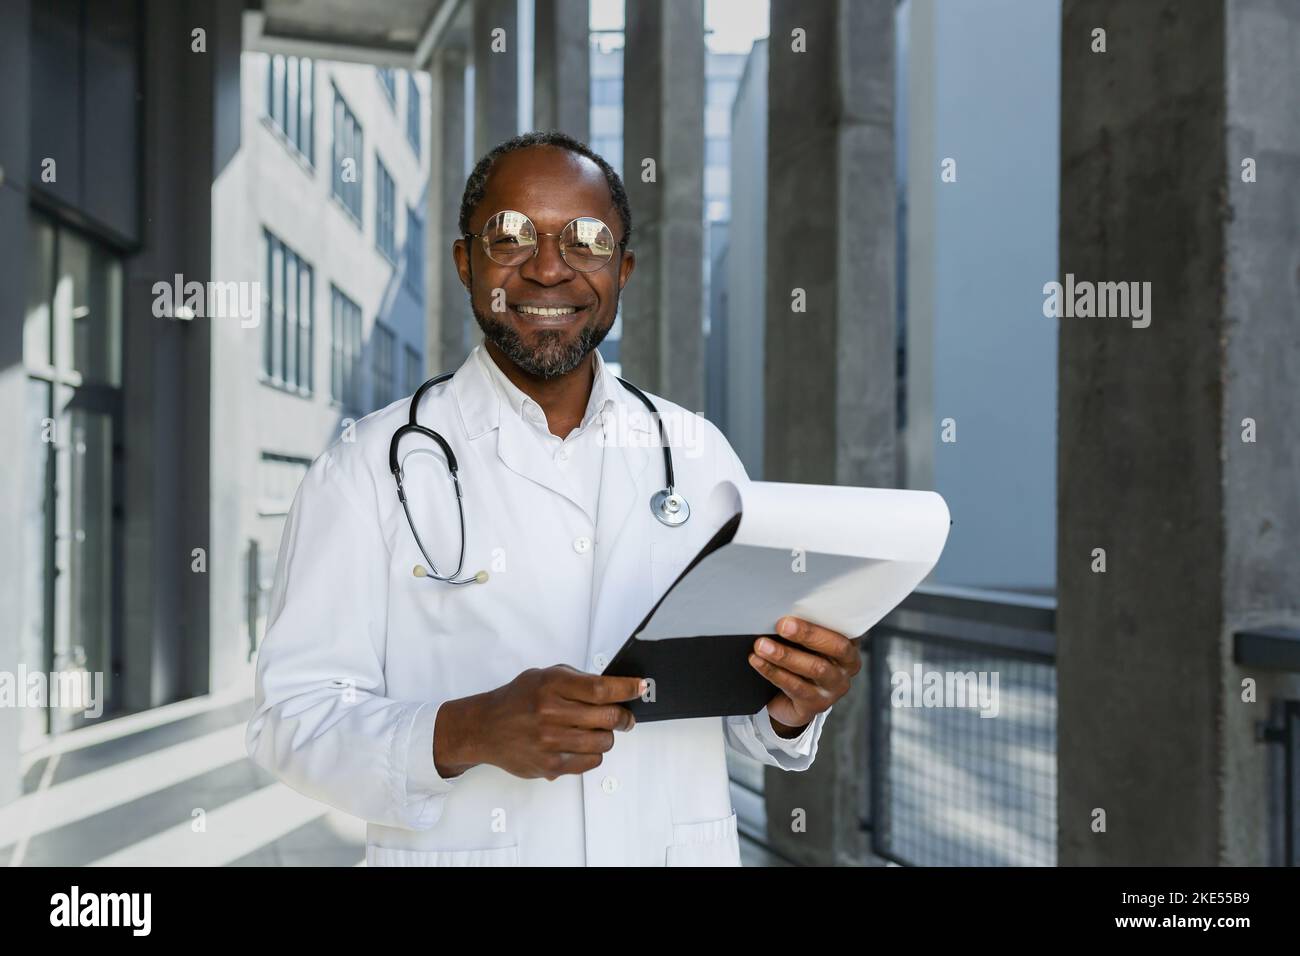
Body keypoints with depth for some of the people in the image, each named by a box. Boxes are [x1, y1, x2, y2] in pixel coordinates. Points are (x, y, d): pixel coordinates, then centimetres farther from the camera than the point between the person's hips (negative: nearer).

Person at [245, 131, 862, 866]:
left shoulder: (701, 455, 0)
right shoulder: (373, 468, -10)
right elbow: (294, 718, -13)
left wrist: (789, 710, -16)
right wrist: (466, 732, -28)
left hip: (683, 848, 3)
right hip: (458, 847, -3)